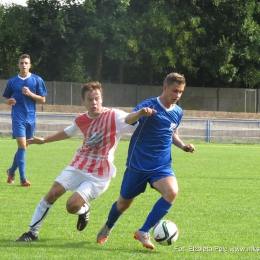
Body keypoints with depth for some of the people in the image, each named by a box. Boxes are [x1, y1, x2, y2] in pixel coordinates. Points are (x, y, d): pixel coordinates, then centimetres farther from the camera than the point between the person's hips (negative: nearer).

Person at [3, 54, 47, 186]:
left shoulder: (37, 80, 2)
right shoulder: (12, 81, 4)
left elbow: (42, 99, 2)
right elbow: (6, 98, 14)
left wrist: (30, 94, -14)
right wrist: (9, 101, -10)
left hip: (31, 118, 2)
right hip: (18, 117, -2)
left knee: (23, 148, 11)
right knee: (22, 146, -13)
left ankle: (11, 171, 32)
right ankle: (23, 178, -11)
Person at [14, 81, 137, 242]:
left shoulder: (114, 117, -15)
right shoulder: (81, 120, 2)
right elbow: (68, 133, 23)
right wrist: (43, 140, 29)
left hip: (99, 175, -5)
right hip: (78, 166, 5)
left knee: (72, 205, -18)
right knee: (52, 194, -3)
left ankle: (84, 210, 21)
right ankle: (32, 233, 10)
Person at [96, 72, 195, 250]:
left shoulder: (178, 112, 4)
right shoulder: (149, 105, -13)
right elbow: (128, 120, -31)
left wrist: (183, 146, 3)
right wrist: (140, 113, -53)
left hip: (162, 167, 3)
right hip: (138, 165, -3)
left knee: (172, 192, -26)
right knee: (124, 204, 10)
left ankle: (144, 232, -14)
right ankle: (108, 228, 44)